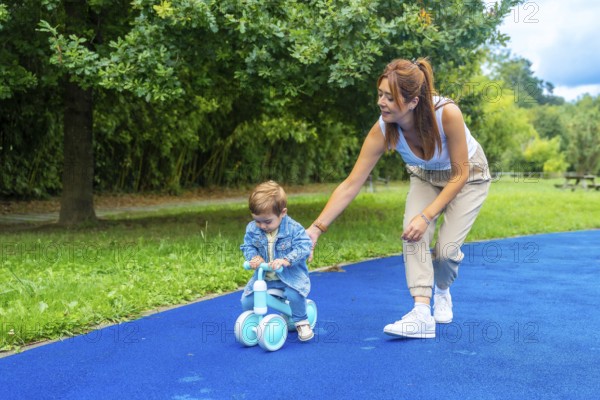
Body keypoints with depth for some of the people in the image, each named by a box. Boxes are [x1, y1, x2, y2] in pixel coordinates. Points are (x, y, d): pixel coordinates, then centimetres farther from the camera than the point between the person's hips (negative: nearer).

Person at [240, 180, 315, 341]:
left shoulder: (293, 228, -15)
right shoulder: (252, 228, -3)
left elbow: (304, 247, -22)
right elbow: (247, 246, 4)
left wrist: (285, 260, -35)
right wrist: (254, 257, -20)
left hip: (290, 274, -4)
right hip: (263, 276, 4)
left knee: (295, 295, -33)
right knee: (247, 301, -10)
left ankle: (301, 322, -3)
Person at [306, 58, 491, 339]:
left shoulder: (447, 113, -39)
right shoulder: (383, 130, -29)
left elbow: (460, 174, -26)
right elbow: (351, 184, -25)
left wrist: (427, 215, -31)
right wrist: (316, 229, -28)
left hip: (468, 176, -2)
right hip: (425, 177, 3)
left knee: (447, 248, -14)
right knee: (413, 234, -24)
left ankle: (442, 290, 20)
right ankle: (422, 313, -22)